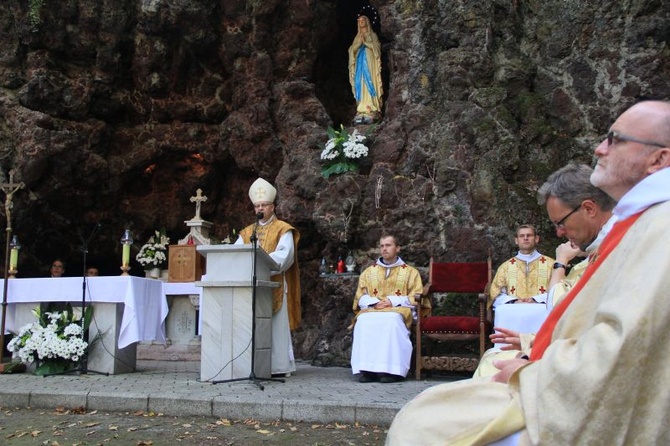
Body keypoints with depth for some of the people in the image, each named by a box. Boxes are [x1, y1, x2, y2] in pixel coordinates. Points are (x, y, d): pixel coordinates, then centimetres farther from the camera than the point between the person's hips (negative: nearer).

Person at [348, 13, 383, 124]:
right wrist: (359, 42, -5)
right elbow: (352, 49, 11)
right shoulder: (357, 37, 22)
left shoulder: (372, 35, 12)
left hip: (370, 63, -4)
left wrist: (366, 42, -9)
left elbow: (376, 47, -1)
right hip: (360, 63, 4)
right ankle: (361, 112, -14)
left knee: (370, 85, -15)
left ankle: (372, 112, -23)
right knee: (360, 86, -7)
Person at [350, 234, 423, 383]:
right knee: (364, 321, -35)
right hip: (371, 310, 2)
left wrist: (393, 301, -8)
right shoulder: (369, 272, 25)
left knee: (391, 321, -39)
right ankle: (367, 369, -37)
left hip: (398, 311, -2)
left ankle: (391, 369, -41)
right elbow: (360, 297, 16)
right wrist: (374, 303, -6)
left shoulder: (410, 272, 18)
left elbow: (415, 298, 7)